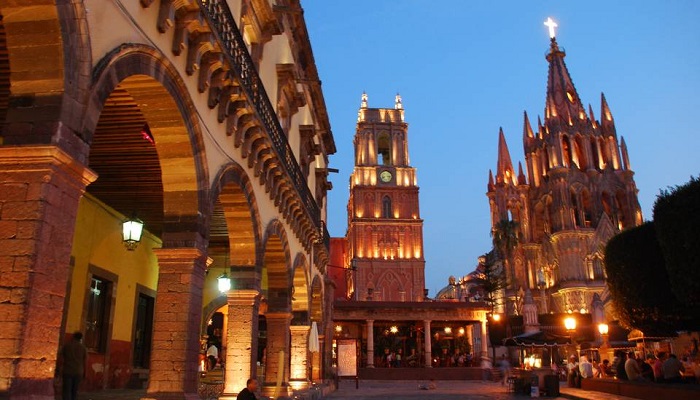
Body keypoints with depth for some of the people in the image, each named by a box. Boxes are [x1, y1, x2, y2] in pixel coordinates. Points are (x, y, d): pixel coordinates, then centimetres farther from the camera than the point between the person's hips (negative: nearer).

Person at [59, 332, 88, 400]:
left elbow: (62, 359, 1)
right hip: (78, 372, 1)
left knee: (67, 390, -1)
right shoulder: (83, 347, 1)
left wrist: (61, 369, 9)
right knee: (74, 391, 12)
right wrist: (84, 372, 11)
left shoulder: (66, 345, 2)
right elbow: (85, 362, 2)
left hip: (67, 372, -1)